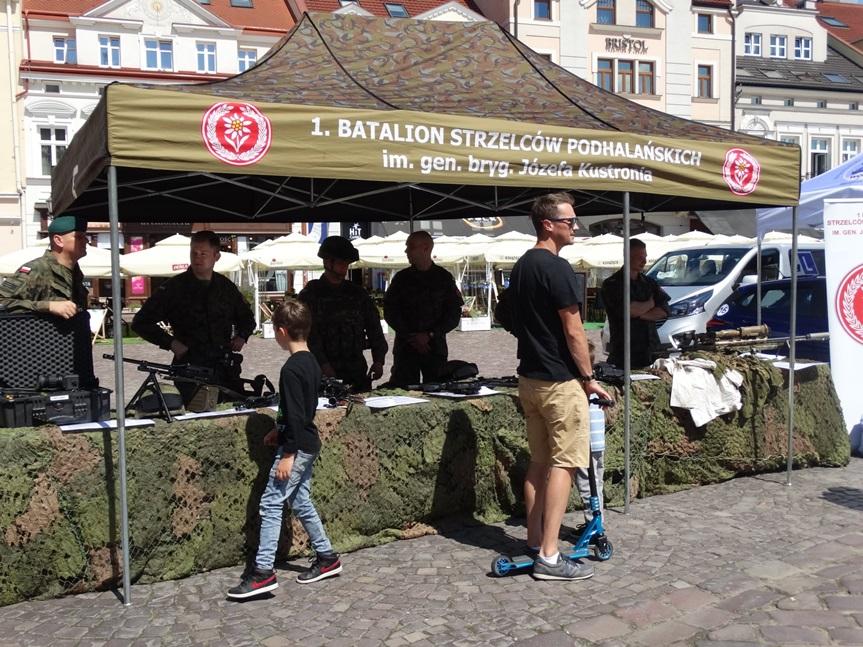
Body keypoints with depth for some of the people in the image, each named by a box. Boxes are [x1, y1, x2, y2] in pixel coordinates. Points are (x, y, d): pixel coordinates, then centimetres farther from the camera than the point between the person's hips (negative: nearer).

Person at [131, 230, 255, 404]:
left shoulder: (226, 287, 11)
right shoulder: (173, 287, -1)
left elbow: (247, 318, 28)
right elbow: (140, 322, -1)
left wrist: (241, 336, 9)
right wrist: (170, 342, -11)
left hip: (226, 370, 4)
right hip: (190, 369, -4)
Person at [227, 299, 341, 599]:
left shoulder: (291, 369, -19)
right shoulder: (311, 363, 9)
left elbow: (295, 414, -22)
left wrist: (288, 454, -20)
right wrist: (279, 430, 22)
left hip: (296, 447, -10)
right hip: (308, 444, 10)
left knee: (271, 504, -6)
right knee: (301, 501, 17)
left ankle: (263, 572, -3)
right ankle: (327, 558, 24)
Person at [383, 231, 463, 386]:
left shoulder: (444, 278, 5)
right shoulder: (402, 278, 6)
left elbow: (454, 314, 1)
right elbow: (389, 312, 2)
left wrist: (429, 335, -10)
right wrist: (411, 337, -9)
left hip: (435, 347, 0)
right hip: (405, 347, 0)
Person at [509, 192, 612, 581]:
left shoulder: (521, 267, 12)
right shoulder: (556, 268, -17)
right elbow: (573, 332, -17)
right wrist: (588, 377, -7)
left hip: (529, 377, 9)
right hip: (560, 381, -9)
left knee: (539, 461, 15)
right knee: (563, 464, -4)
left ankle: (534, 543, 21)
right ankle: (549, 557, -3)